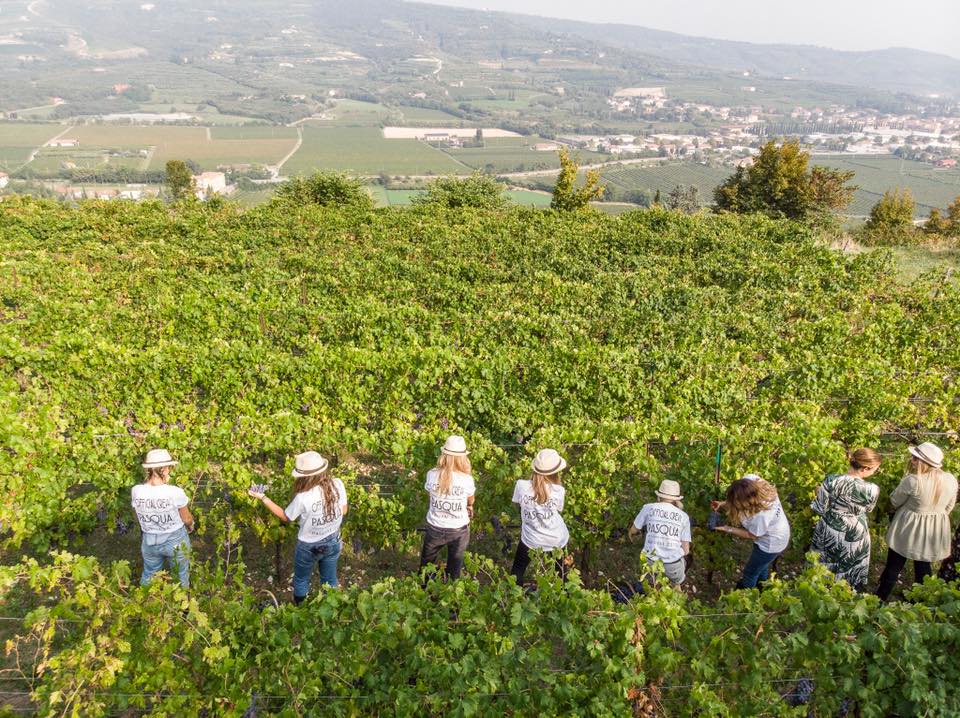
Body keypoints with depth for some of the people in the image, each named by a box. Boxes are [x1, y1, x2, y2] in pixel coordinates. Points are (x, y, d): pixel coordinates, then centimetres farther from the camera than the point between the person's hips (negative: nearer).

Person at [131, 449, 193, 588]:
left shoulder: (136, 491, -19)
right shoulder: (176, 492, -28)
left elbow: (139, 518, -1)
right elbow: (187, 519, -11)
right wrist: (191, 526, 12)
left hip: (150, 542, 3)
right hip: (176, 541, -3)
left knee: (149, 575, 29)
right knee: (181, 576, 23)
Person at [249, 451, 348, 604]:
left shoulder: (303, 497, -32)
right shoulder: (338, 484, -22)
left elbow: (285, 517, -11)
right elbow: (344, 511, -6)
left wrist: (262, 497, -6)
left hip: (309, 547, -3)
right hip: (333, 542, 3)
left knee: (301, 581, 27)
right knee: (330, 580, 27)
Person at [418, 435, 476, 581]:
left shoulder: (432, 475, -17)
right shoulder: (467, 479, -21)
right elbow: (470, 502, -2)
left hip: (434, 528, 2)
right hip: (459, 530, -2)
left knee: (426, 564, 28)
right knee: (454, 569, 22)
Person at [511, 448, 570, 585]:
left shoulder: (521, 485, -21)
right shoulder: (559, 490, -19)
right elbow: (559, 509, -1)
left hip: (531, 539, -1)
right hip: (557, 539, 1)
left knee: (518, 569, 23)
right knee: (561, 569, 29)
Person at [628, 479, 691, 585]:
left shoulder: (649, 508, 2)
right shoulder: (684, 516, 5)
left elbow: (632, 531, 14)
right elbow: (686, 550, 4)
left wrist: (631, 534, 38)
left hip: (651, 563, 0)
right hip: (674, 565, 0)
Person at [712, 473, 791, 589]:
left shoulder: (760, 515, -47)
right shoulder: (751, 480, -30)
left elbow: (753, 535, -24)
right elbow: (738, 498, -6)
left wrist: (728, 529, -20)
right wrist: (723, 504, -17)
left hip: (771, 545, -8)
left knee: (750, 573, 20)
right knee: (762, 567, 36)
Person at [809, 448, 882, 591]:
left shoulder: (831, 480, -25)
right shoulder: (872, 489, -27)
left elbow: (820, 510, -14)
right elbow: (868, 510, -5)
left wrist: (819, 493, 4)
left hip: (829, 532, 1)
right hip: (855, 536, -1)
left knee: (823, 567, 25)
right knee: (850, 569, 26)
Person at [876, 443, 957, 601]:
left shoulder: (913, 481, -27)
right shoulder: (951, 480, -10)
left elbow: (895, 501, -10)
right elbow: (949, 507, 6)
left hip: (909, 529, -5)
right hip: (935, 531, 5)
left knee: (893, 566, 11)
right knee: (923, 567, 22)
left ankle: (880, 599, 23)